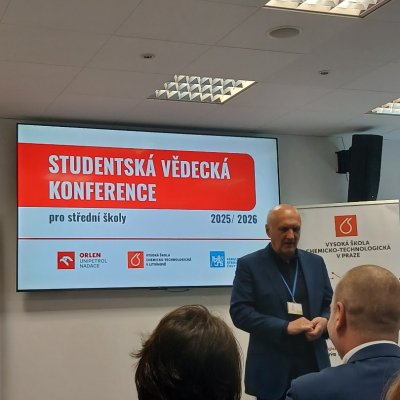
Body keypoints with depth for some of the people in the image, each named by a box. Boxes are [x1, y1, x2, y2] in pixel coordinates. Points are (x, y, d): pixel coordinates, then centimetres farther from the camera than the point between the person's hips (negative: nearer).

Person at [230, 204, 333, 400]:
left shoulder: (315, 262, 12)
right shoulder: (249, 265, -1)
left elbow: (330, 305, 15)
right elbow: (239, 312, -9)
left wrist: (324, 321, -9)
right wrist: (285, 327, -18)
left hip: (314, 366, 4)